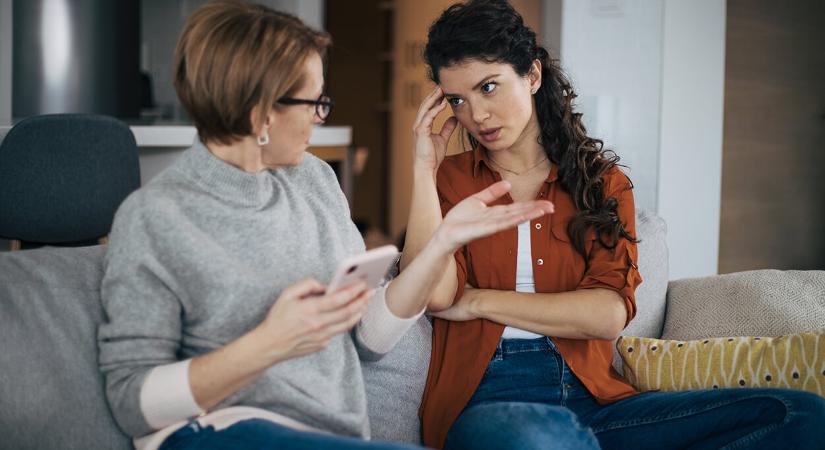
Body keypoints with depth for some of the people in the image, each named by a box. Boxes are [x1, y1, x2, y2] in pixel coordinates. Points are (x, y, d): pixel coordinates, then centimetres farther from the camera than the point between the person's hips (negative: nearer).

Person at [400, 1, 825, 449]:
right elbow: (435, 294, -8)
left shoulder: (602, 180, 13)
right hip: (485, 401, -4)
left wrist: (478, 301, -2)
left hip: (591, 396, 4)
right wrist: (425, 167, -1)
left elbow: (609, 314, -2)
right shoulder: (449, 178, 12)